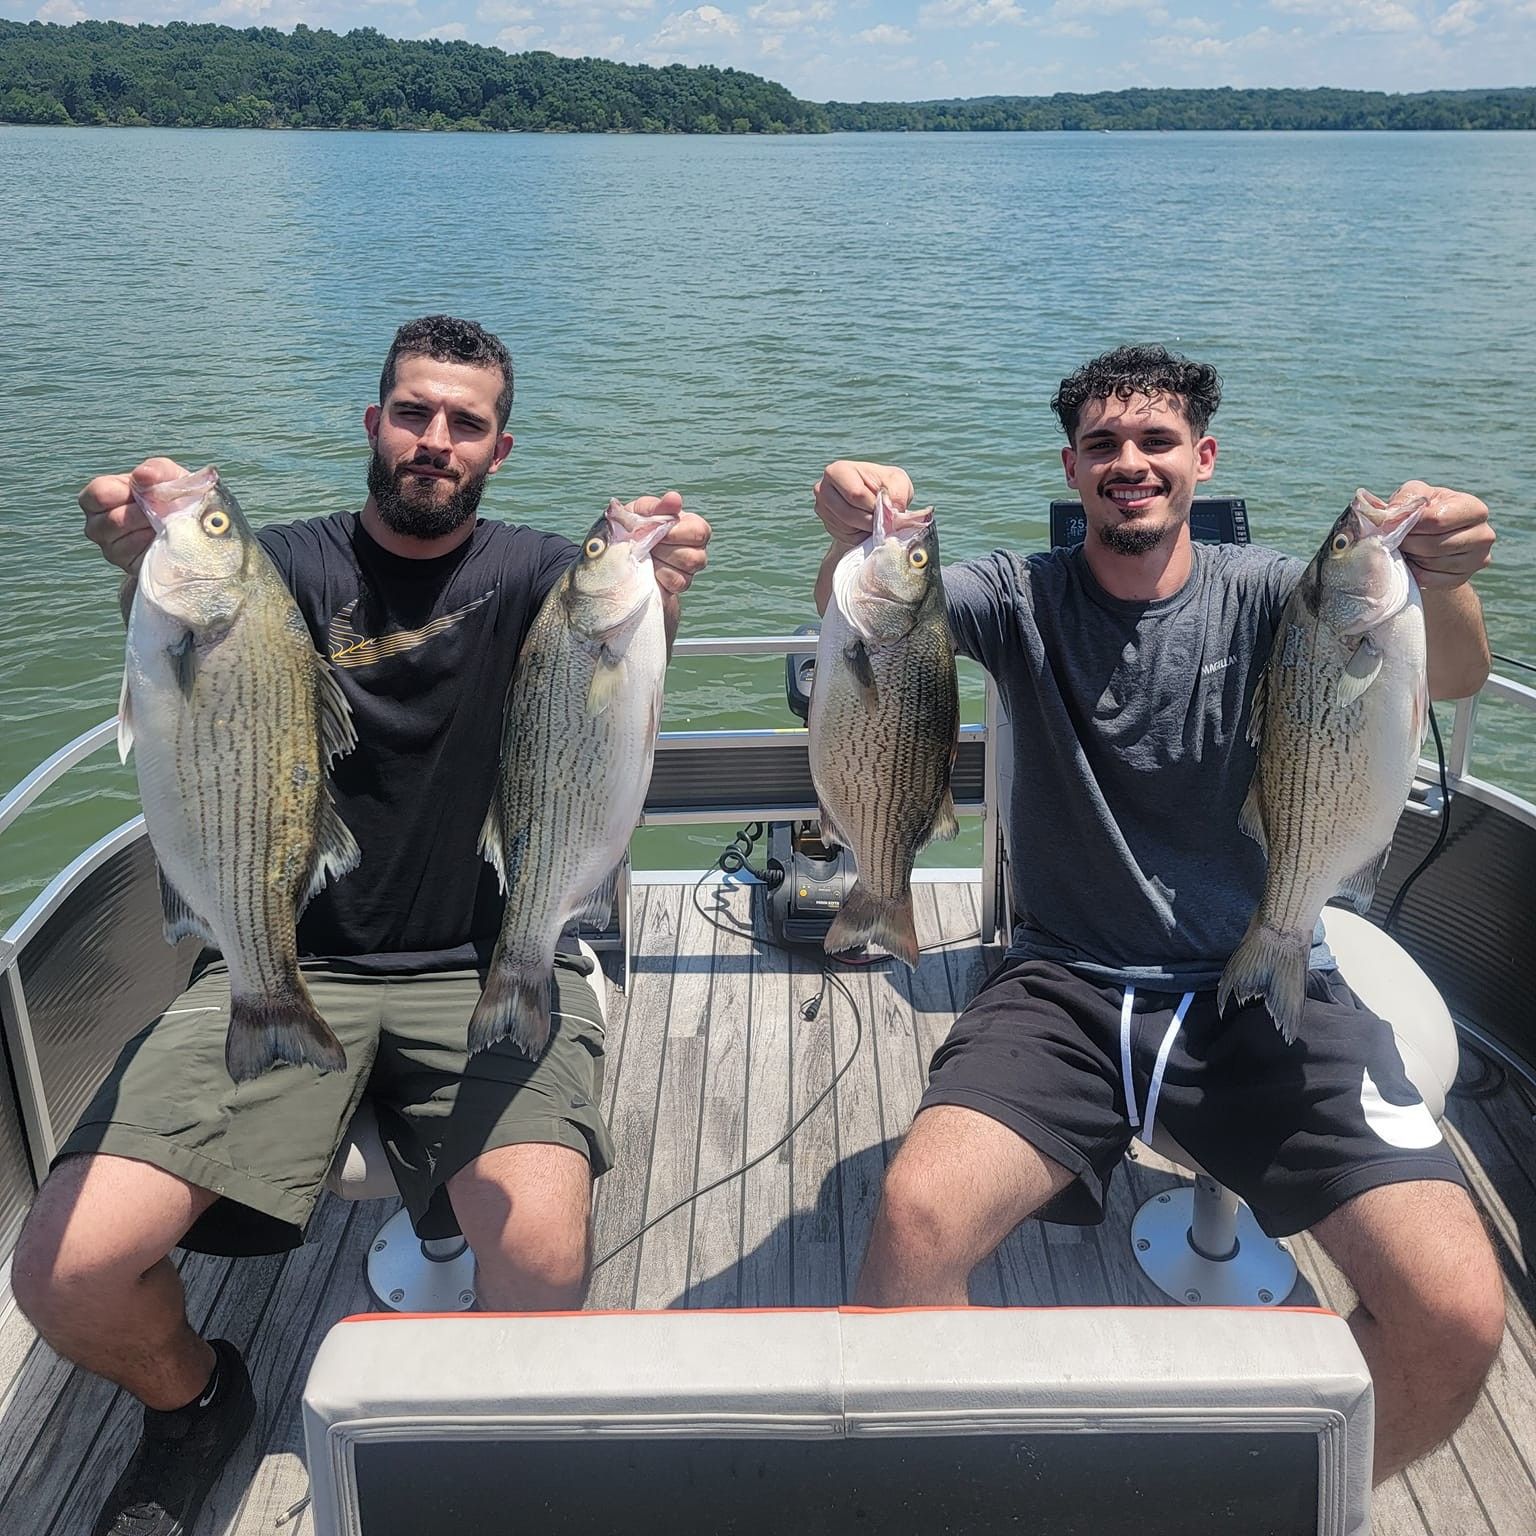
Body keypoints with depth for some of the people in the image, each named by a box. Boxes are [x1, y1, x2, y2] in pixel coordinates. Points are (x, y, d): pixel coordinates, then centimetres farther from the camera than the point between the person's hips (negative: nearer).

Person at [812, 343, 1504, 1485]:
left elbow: (1450, 676, -11)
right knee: (915, 1221, -29)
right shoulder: (1023, 598, 6)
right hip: (1068, 988, 0)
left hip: (1264, 989, 1)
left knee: (1457, 1315, -19)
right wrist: (854, 542, -36)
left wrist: (1444, 578, -35)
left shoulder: (1264, 595, 5)